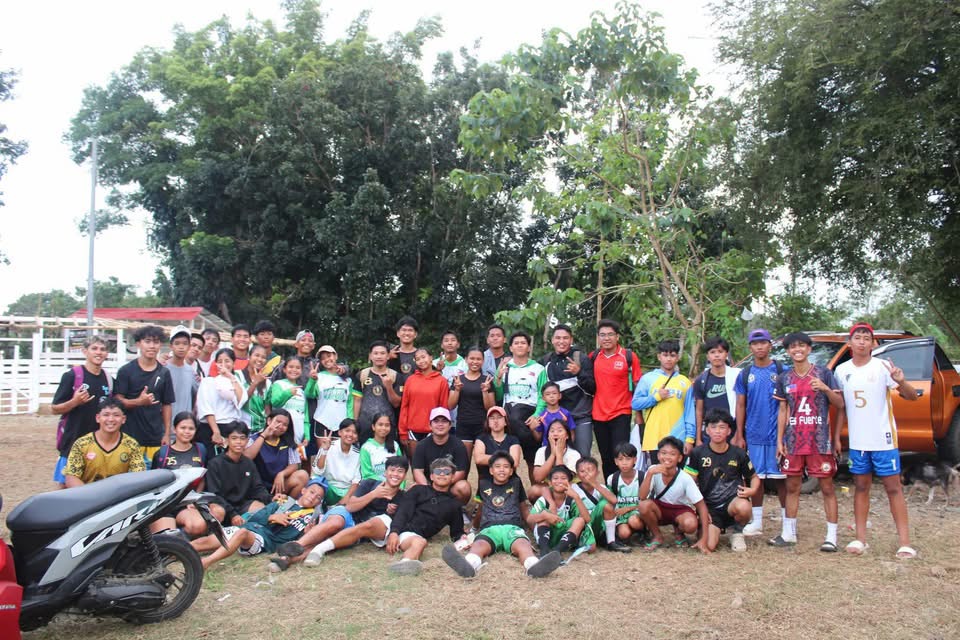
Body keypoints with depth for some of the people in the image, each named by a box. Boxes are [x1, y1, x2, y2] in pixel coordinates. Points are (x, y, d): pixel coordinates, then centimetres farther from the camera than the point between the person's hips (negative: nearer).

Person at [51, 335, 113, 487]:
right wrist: (75, 401, -21)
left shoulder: (109, 379, 9)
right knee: (65, 485, 1)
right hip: (72, 441, -4)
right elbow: (55, 409, -4)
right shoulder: (71, 375, -5)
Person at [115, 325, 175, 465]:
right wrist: (138, 401, -21)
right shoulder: (126, 371, 2)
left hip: (155, 437, 2)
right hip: (130, 437, -2)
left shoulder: (164, 373, 10)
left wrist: (167, 434, 7)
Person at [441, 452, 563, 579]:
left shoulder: (516, 483, 26)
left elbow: (524, 508, 31)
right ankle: (467, 566, -72)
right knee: (479, 545, -38)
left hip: (513, 527, 0)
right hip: (489, 528, 0)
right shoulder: (483, 484, 25)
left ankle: (534, 567, -71)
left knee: (522, 545, -38)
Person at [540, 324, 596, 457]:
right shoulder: (545, 361, 9)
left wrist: (579, 373, -20)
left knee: (582, 456, -5)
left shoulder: (582, 359, -1)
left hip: (581, 417, -3)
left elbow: (592, 389, -5)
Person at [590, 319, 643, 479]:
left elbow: (637, 386, 0)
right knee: (606, 459, 12)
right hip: (598, 415, 3)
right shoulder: (593, 357, 4)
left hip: (621, 415, -3)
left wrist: (638, 414, -1)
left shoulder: (629, 356, -4)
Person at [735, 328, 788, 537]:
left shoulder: (781, 371, 1)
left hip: (777, 434, -2)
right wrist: (739, 435, 4)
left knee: (781, 478, 2)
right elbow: (741, 406, 9)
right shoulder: (745, 374, 7)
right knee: (756, 478, 8)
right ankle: (756, 521, 16)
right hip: (754, 435, 2)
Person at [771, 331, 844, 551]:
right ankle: (788, 533, 18)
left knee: (827, 487, 0)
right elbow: (783, 411, 11)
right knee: (792, 487, 9)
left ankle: (832, 536, 7)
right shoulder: (784, 378, 8)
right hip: (793, 440, 3)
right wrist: (779, 440, 6)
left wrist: (825, 389, -19)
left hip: (820, 440, -3)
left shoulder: (823, 373, 0)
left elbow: (840, 404, -1)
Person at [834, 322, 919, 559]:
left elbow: (912, 396, -13)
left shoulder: (882, 367, -8)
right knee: (861, 487, 11)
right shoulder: (842, 371, 5)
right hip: (857, 440, 4)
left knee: (893, 488, 1)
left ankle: (904, 542, 5)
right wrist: (837, 437, 10)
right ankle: (860, 539, 18)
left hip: (883, 439, -4)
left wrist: (901, 382, -34)